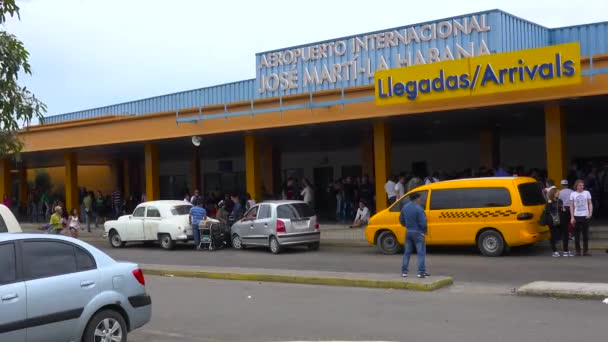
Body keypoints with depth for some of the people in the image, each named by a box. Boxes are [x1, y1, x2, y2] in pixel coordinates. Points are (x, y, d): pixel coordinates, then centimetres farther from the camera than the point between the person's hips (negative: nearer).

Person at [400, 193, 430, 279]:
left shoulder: (405, 207, 5)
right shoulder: (419, 208, -17)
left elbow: (401, 220, 12)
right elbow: (423, 222, -18)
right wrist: (425, 230, -1)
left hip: (408, 232, 6)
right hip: (418, 233, -6)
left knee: (407, 253, 13)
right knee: (421, 253, -1)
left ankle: (404, 271, 13)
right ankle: (421, 272, -5)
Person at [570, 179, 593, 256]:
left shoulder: (587, 193, 5)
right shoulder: (573, 194, 4)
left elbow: (590, 204, 6)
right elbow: (571, 206, 4)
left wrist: (590, 213, -8)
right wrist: (572, 217, -3)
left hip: (585, 216, 0)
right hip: (576, 216, 0)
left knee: (586, 235, 4)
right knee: (577, 235, 3)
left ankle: (586, 251, 10)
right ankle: (578, 251, 10)